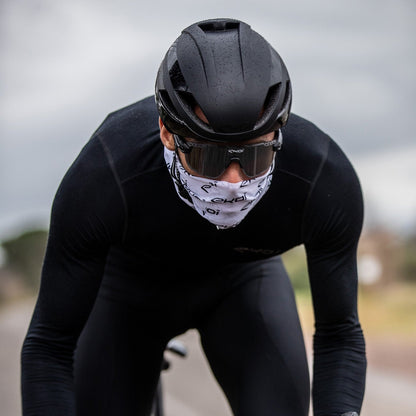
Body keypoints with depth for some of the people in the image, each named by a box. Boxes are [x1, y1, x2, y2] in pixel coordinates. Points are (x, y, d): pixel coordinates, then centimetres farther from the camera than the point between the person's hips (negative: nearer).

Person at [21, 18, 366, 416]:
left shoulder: (327, 179, -35)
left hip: (242, 279, 1)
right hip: (131, 281, 0)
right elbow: (49, 345, -30)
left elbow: (339, 333, -21)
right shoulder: (103, 178, -40)